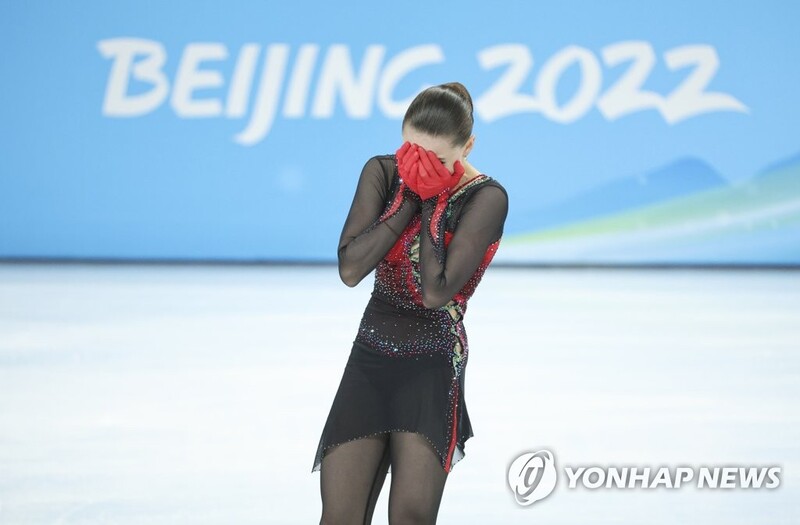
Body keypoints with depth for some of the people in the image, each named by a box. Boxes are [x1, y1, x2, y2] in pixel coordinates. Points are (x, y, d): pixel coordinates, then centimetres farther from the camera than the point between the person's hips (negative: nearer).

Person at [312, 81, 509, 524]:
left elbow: (435, 291, -20)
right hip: (369, 359, 4)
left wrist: (431, 202, -15)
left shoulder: (486, 199, -11)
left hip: (433, 367, -4)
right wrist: (409, 197, -12)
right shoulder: (382, 173, 2)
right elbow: (350, 268, -11)